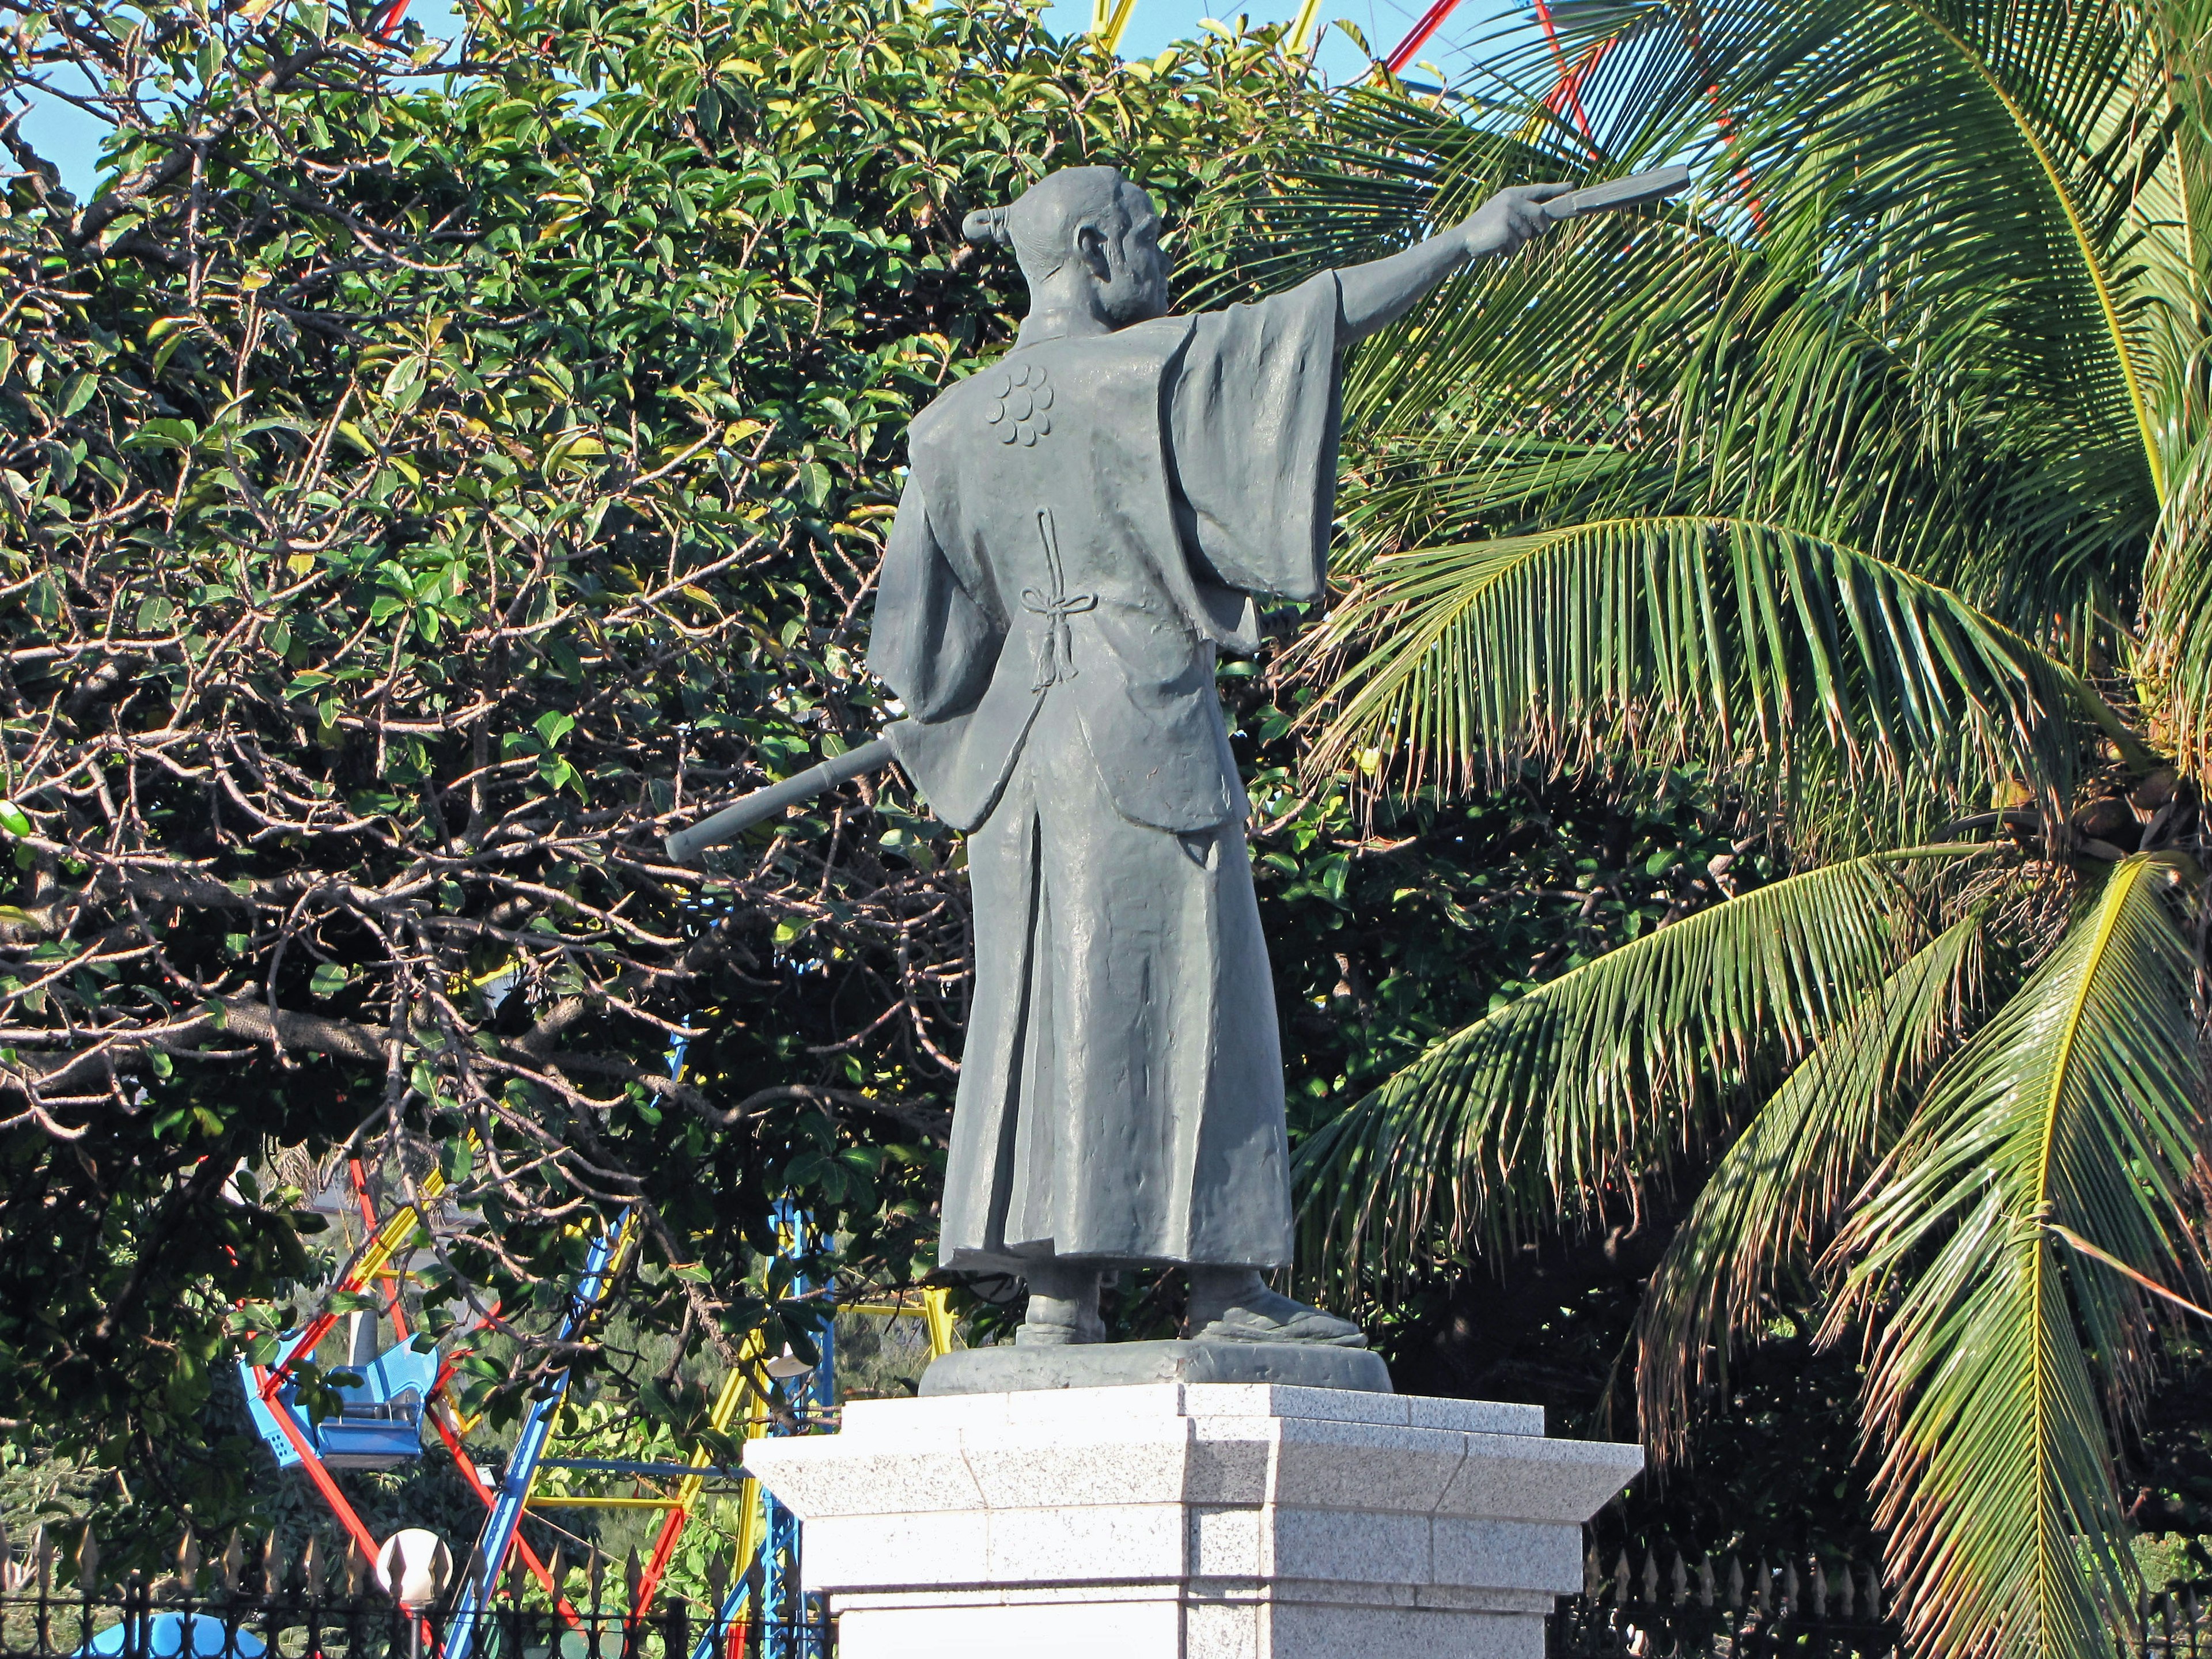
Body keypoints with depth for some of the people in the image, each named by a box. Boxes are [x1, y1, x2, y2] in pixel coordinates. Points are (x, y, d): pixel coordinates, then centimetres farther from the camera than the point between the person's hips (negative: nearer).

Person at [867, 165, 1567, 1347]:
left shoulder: (957, 419, 10)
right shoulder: (1147, 368, -8)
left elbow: (924, 627, 11)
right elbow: (1315, 316, -7)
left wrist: (939, 719, 28)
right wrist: (1467, 241, -1)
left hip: (1017, 738, 6)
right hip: (1143, 726, -6)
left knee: (1039, 1000, 7)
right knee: (1175, 993, -3)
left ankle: (1054, 1286, 4)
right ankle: (1224, 1286, -3)